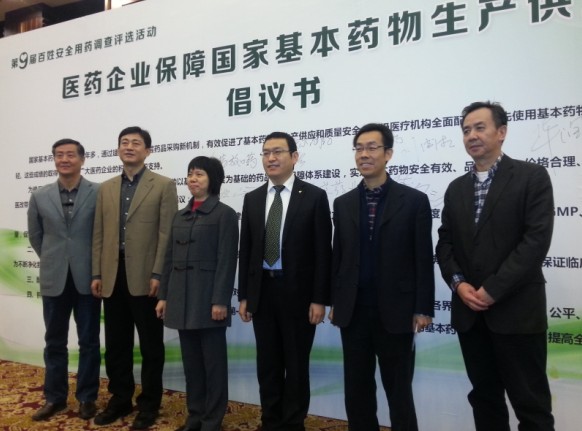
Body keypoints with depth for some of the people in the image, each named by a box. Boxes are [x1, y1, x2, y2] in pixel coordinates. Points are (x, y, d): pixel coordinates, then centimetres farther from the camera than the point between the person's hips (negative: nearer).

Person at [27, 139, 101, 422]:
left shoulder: (100, 193, -6)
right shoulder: (39, 197, 4)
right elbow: (35, 236, 15)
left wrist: (96, 266, 2)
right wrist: (53, 261, 14)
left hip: (87, 278, -2)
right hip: (54, 279, 3)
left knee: (88, 342, 8)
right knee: (54, 342, 13)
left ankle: (87, 397, 22)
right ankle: (54, 397, 28)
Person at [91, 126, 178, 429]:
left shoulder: (163, 186, -1)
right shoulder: (106, 188, 14)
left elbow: (166, 233, -8)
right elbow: (99, 234, 11)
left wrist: (158, 274, -14)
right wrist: (96, 273, 5)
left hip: (144, 277, -4)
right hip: (113, 277, 5)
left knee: (150, 345, 7)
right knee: (116, 344, 14)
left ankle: (149, 404, 21)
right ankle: (120, 399, 30)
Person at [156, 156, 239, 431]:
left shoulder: (224, 214, -4)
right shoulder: (180, 216, 14)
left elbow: (227, 260, -10)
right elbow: (170, 258, 15)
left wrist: (220, 300, -15)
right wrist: (163, 295, 10)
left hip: (208, 297, -6)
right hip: (181, 297, 6)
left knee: (213, 361, 4)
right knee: (190, 360, 13)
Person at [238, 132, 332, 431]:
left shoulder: (314, 196, -5)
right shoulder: (252, 199, 8)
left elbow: (322, 252, -7)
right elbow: (245, 250, 8)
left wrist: (319, 299, -11)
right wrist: (243, 295, 5)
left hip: (298, 292, -4)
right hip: (262, 291, 4)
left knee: (296, 364, 9)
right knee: (267, 363, 13)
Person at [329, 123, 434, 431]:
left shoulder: (414, 200, -3)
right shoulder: (343, 204, 7)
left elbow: (423, 260, -5)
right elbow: (338, 256, 9)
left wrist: (423, 309, -7)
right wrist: (334, 302, 8)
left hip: (394, 311, -3)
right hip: (353, 311, 4)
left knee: (399, 391, 11)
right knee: (356, 391, 13)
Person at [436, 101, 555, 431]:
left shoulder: (532, 177, -3)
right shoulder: (456, 188, 13)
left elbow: (537, 240, -13)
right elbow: (445, 243, 10)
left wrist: (493, 289, -16)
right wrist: (458, 283, -7)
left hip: (516, 309, -5)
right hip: (469, 310, 5)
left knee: (531, 403, 4)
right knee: (484, 397, 15)